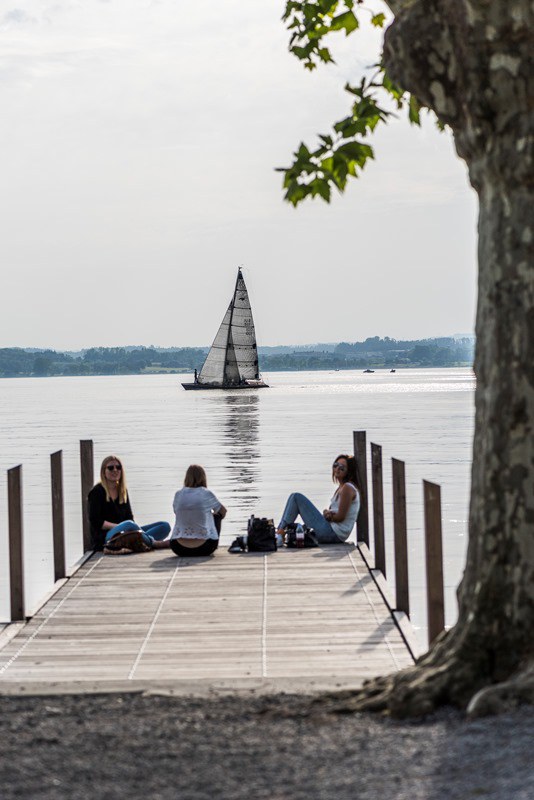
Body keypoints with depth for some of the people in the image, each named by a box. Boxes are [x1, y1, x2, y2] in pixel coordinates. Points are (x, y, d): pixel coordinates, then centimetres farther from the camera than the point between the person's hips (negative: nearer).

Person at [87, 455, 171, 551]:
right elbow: (96, 522, -10)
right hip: (104, 537, -8)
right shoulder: (97, 492, -1)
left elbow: (129, 517, 15)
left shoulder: (122, 491, 20)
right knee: (128, 525, -41)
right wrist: (121, 526, -16)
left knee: (165, 526, -9)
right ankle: (153, 543, -23)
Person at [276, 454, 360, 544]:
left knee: (296, 497, -6)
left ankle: (281, 531, -3)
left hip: (333, 533, -10)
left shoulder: (347, 488, -13)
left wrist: (327, 515, 1)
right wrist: (327, 512, -4)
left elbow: (340, 517, -17)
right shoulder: (341, 487, 18)